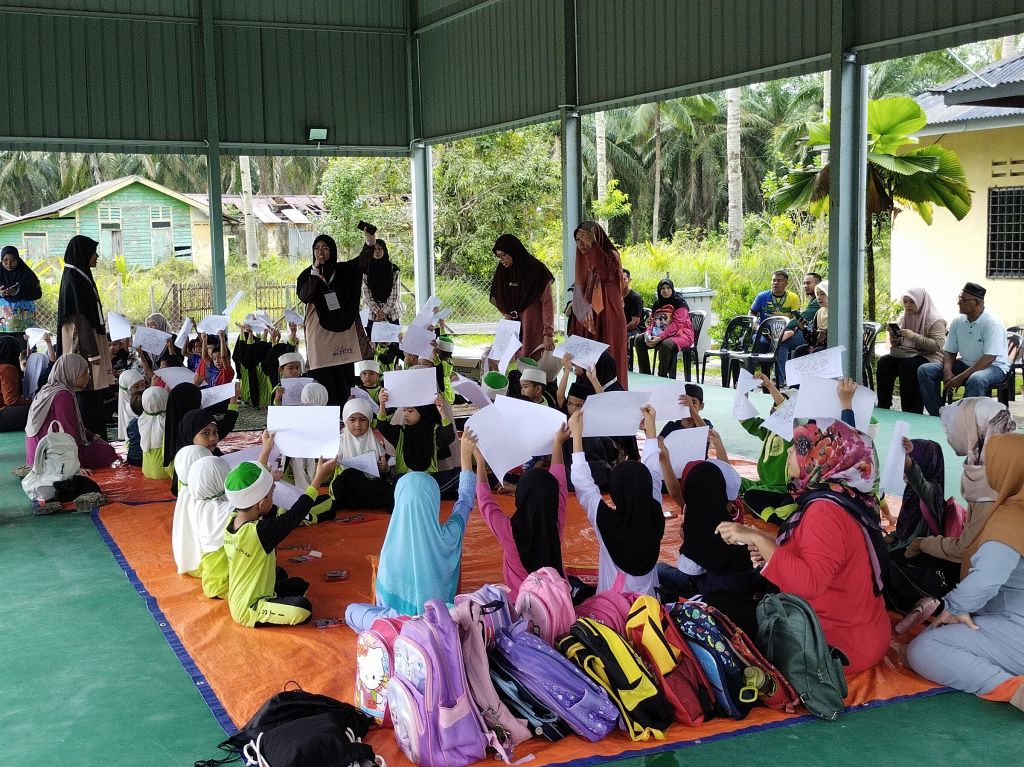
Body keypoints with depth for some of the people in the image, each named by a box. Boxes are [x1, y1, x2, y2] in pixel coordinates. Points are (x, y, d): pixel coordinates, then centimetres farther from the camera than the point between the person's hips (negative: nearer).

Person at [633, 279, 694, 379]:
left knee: (666, 344, -39)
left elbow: (676, 325, -20)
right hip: (662, 335, 8)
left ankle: (662, 377, -23)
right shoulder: (657, 304, 10)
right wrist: (648, 334, -13)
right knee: (639, 340, -6)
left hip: (681, 334, -7)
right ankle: (645, 375, -5)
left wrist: (660, 338, -28)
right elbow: (652, 322, 12)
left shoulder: (679, 302, -11)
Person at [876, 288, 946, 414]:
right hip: (904, 353, 6)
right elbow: (895, 344, 19)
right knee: (883, 362, -21)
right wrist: (893, 335, -5)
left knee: (906, 366, -35)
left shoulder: (935, 320, -6)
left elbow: (937, 345, -17)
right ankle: (883, 407, -19)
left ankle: (911, 412, -28)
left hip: (927, 356, -6)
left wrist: (914, 336, -25)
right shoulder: (903, 317, 15)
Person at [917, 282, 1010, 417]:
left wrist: (961, 378, -29)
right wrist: (947, 372, -15)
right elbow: (949, 352, 8)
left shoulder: (992, 324, -18)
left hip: (993, 367, -7)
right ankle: (938, 415, -11)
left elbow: (988, 359, -25)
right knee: (925, 370, -10)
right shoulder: (957, 321, 2)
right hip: (965, 364, 7)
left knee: (976, 380, -42)